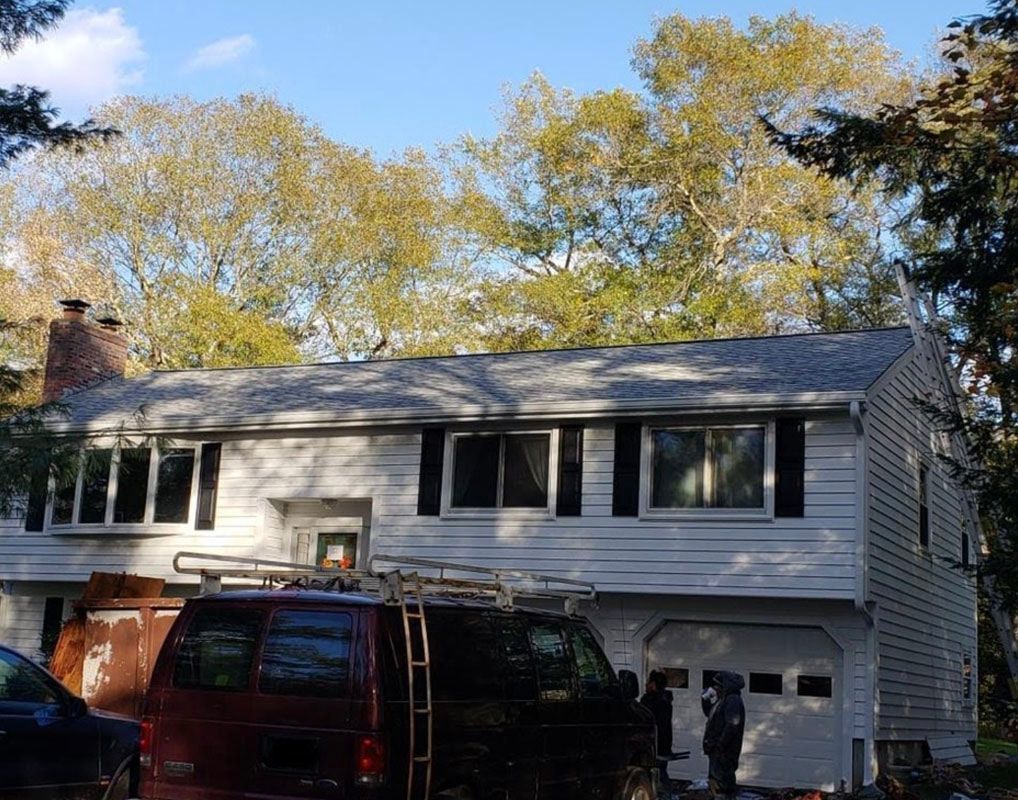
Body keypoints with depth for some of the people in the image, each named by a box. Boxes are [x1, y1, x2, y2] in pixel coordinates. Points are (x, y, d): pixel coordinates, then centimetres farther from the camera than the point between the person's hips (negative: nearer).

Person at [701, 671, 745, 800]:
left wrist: (720, 746, -25)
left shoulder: (733, 700, -16)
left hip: (724, 751, -11)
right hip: (716, 750, 11)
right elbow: (709, 714, 30)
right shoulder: (722, 700, 15)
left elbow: (732, 726, -24)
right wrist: (705, 699, 13)